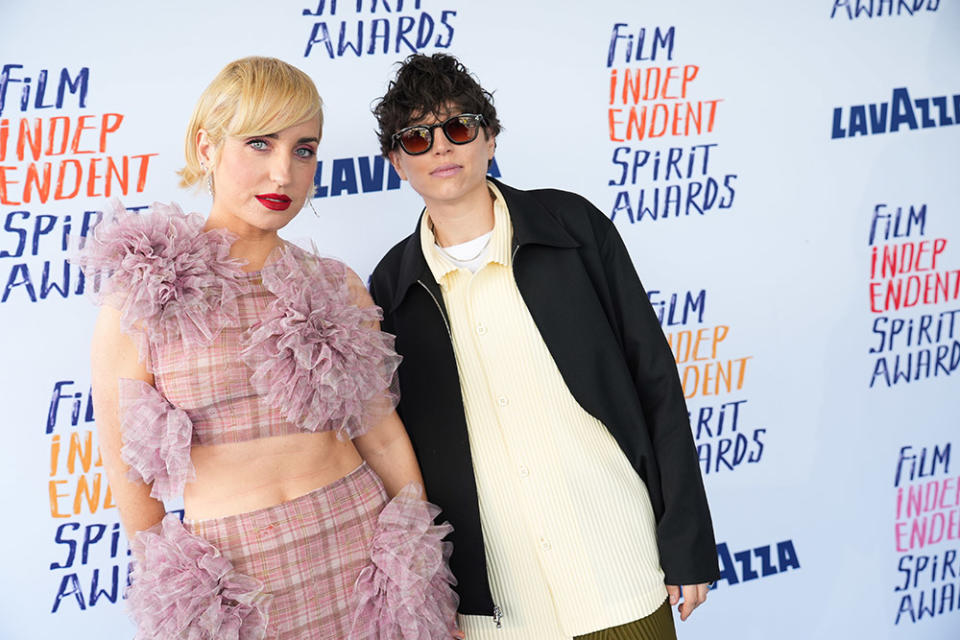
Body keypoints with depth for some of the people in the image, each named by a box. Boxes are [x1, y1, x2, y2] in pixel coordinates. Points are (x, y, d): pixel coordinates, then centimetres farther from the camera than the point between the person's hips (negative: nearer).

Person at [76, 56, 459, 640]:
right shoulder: (140, 302, -5)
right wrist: (169, 590, 5)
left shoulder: (340, 290, 5)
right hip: (230, 571, -2)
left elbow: (384, 438, 8)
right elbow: (128, 468, 1)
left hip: (357, 542, 2)